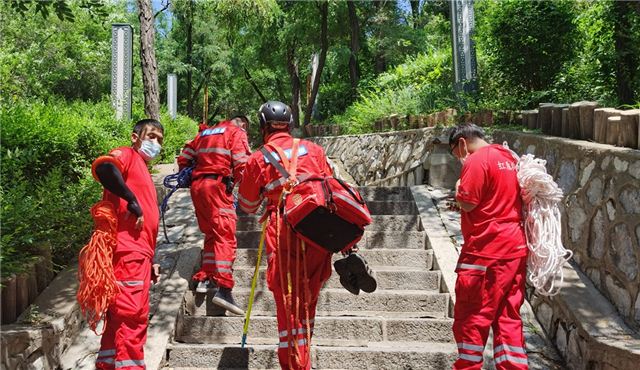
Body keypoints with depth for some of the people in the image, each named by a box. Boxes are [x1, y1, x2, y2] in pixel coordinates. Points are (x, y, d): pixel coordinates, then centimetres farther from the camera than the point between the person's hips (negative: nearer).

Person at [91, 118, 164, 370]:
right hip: (128, 253, -9)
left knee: (119, 319, 11)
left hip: (136, 255, 10)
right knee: (131, 316, -13)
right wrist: (133, 202, -20)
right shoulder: (127, 155, 1)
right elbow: (103, 167, -25)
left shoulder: (143, 171, 26)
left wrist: (150, 261, 23)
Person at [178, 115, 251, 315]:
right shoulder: (236, 133, 5)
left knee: (211, 234, 19)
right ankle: (223, 289, -22)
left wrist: (191, 176, 27)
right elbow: (241, 164, -7)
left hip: (197, 186, 7)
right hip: (218, 185, -7)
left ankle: (204, 279, 16)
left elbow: (184, 158, 21)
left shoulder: (205, 133, 24)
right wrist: (234, 181, 9)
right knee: (226, 236, -12)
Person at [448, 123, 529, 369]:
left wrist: (459, 187, 2)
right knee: (508, 317, 10)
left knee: (470, 317, 2)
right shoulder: (510, 159, 16)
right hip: (515, 249, 9)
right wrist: (462, 204, 14)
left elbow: (467, 203, -16)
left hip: (485, 252, -8)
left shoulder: (476, 161, -11)